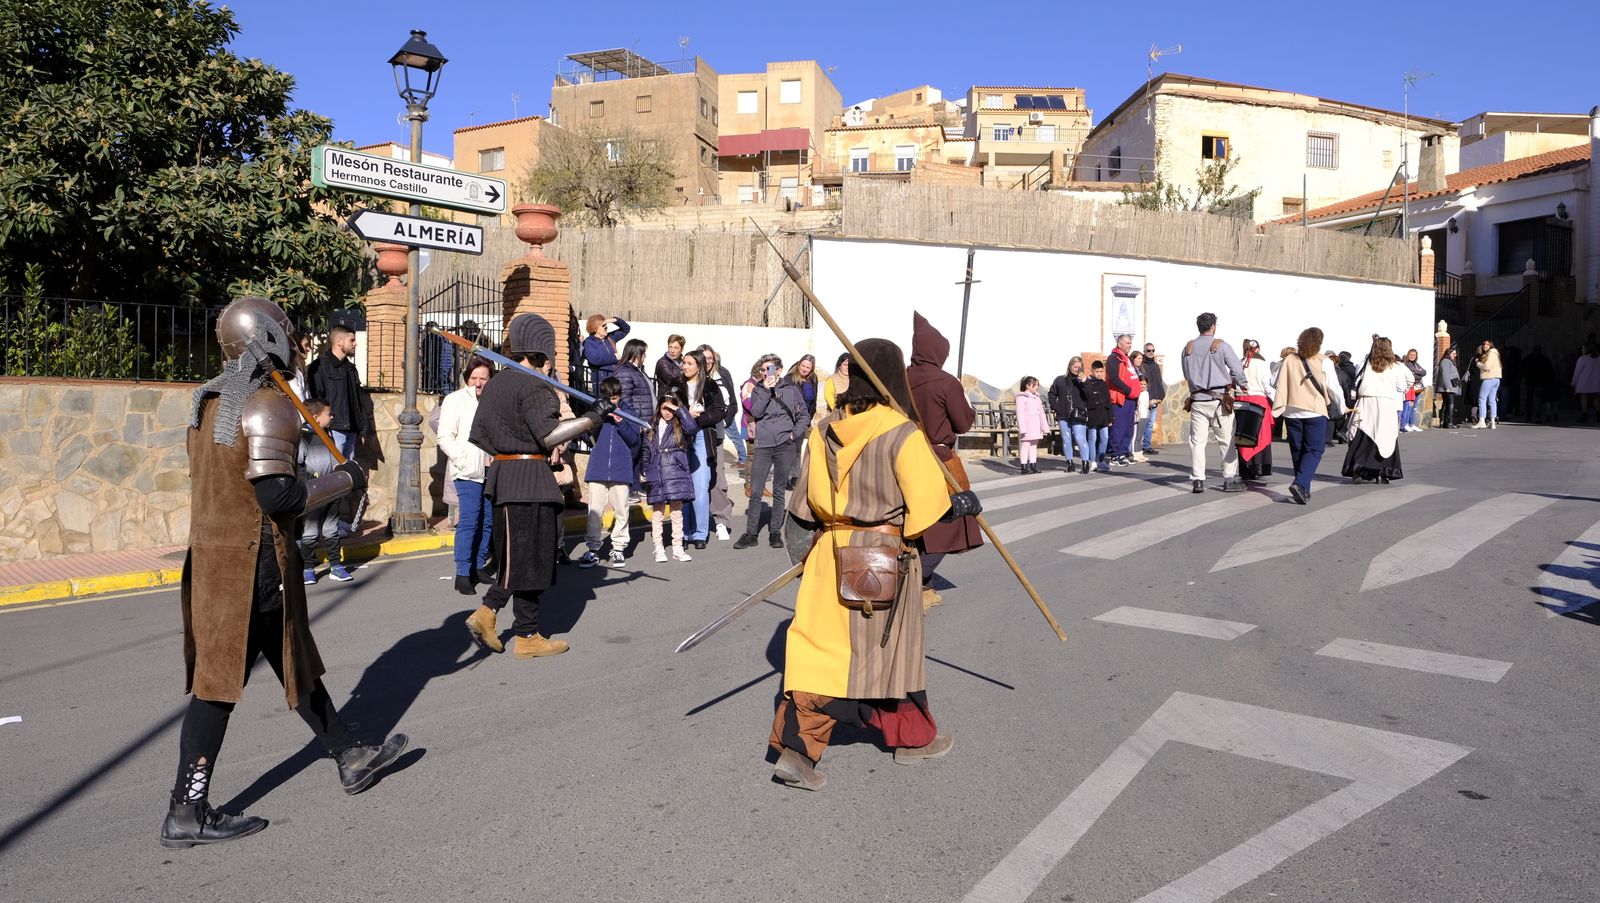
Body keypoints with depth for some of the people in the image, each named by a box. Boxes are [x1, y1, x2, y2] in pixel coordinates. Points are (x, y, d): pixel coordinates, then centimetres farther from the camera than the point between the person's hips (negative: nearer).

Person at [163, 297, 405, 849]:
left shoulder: (209, 401, 11)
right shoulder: (268, 405, -17)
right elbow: (278, 497, -23)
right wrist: (343, 480, -9)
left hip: (211, 550, 9)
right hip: (254, 560, -9)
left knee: (294, 658, 17)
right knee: (220, 683, 0)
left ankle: (350, 759, 31)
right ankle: (187, 815, 11)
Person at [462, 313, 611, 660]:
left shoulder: (495, 384, 13)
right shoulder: (533, 387, -14)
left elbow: (477, 435, 15)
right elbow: (550, 436, -23)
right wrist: (593, 417, -21)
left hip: (502, 475, 9)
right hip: (530, 478, -9)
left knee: (516, 554, 19)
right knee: (529, 557, 0)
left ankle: (487, 612, 12)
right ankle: (527, 637, 9)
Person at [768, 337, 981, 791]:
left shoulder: (824, 430, 1)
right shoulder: (903, 435, -15)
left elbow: (808, 500, 8)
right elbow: (929, 502, -13)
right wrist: (962, 504, 7)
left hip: (831, 553, 4)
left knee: (820, 647, 5)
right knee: (893, 647, 13)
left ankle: (797, 748, 0)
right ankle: (913, 737, 32)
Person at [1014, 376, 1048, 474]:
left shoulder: (1036, 398, 18)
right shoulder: (1021, 397, -6)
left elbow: (1041, 413, 20)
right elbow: (1020, 413, -13)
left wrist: (1045, 427, 15)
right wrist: (1022, 428, -21)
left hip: (1036, 428, 8)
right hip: (1027, 427, -8)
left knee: (1034, 446, 10)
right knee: (1025, 446, -5)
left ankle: (1033, 466, 15)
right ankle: (1024, 467, -3)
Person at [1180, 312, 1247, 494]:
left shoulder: (1188, 348, 6)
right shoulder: (1221, 346, -5)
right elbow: (1237, 370, -5)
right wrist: (1242, 385, 13)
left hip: (1197, 399, 3)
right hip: (1219, 399, -3)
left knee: (1197, 441, 5)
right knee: (1227, 440, 5)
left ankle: (1198, 480, 1)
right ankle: (1230, 480, 7)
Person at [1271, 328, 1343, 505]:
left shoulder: (1289, 360, 5)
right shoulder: (1324, 362, -3)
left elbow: (1275, 383, 7)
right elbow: (1333, 388, -2)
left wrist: (1278, 407, 17)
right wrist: (1341, 409, 11)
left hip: (1292, 412, 3)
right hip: (1315, 411, -3)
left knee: (1297, 450, 12)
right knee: (1314, 450, 0)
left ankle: (1304, 490, 16)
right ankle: (1300, 484, -20)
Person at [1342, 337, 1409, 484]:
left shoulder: (1366, 363, 2)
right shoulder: (1396, 367, 2)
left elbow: (1356, 383, 2)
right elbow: (1401, 387, 6)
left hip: (1365, 403, 1)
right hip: (1387, 405, -1)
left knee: (1361, 438, 4)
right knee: (1385, 439, 5)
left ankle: (1358, 472, -1)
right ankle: (1381, 473, 2)